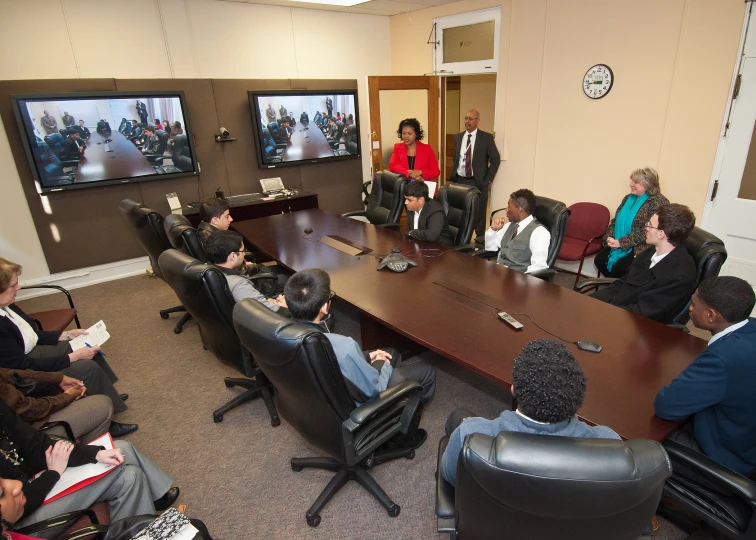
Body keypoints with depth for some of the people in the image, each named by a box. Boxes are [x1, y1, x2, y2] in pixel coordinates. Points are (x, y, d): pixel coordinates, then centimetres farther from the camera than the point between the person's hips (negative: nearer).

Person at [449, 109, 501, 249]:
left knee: (479, 213, 5)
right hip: (459, 180, 4)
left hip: (478, 182, -4)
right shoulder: (458, 137, 9)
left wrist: (488, 179, -7)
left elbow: (495, 159, -2)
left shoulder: (486, 138, -4)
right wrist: (452, 177, 7)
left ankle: (480, 241, 20)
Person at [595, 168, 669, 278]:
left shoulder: (658, 202, -11)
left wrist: (621, 243, -22)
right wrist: (609, 237, -6)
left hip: (638, 247, -7)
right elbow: (615, 219, 13)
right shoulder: (629, 198, 13)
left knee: (619, 267, -25)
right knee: (599, 260, -10)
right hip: (618, 243, 7)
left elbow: (646, 231, -20)